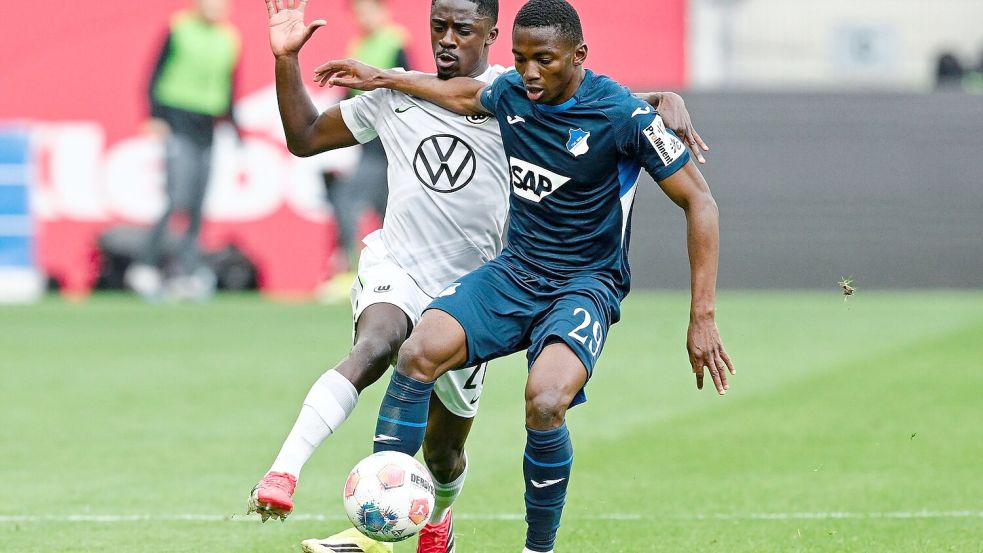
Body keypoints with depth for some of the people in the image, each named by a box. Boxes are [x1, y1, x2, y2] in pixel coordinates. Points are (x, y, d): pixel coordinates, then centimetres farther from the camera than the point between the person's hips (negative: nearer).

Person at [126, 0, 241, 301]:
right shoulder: (180, 29, -2)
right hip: (178, 126, -5)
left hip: (207, 129, 5)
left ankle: (187, 272, 6)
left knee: (197, 209, 2)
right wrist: (155, 117, -11)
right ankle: (146, 267, -8)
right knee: (180, 201, -15)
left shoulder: (229, 39, 12)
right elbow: (157, 74, -1)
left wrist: (234, 130, 14)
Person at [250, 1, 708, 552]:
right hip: (395, 267, 0)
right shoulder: (394, 95, 6)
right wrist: (287, 59, 4)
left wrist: (667, 101, -28)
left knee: (443, 454, 13)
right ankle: (282, 475, -47)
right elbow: (305, 138, 16)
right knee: (375, 346, -37)